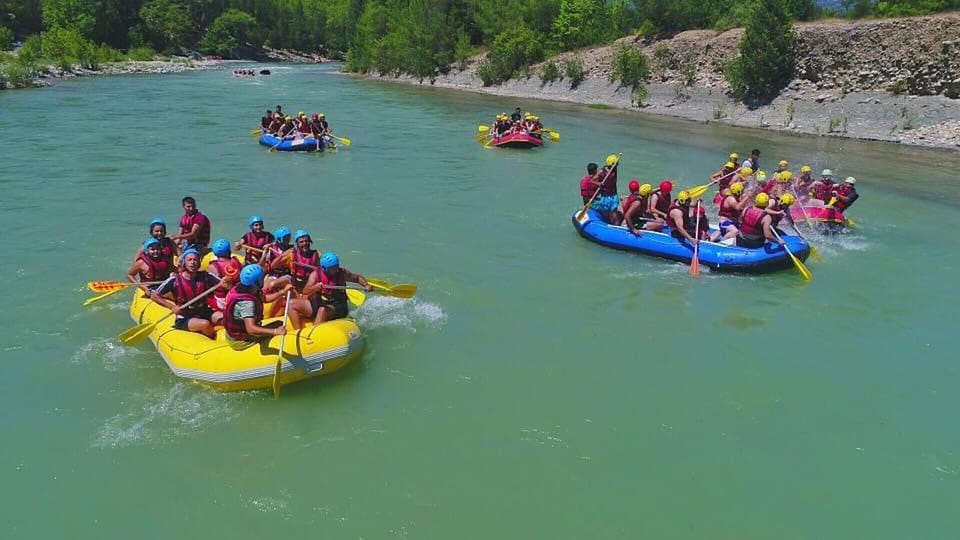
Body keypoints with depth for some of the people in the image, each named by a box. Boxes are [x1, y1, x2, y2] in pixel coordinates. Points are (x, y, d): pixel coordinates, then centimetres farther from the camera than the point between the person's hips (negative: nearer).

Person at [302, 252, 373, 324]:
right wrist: (315, 287, -36)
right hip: (319, 304, 3)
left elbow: (357, 278, 10)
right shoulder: (316, 274, -5)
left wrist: (366, 285, -10)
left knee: (323, 310, -32)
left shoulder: (342, 273, -4)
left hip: (338, 307, -3)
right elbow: (305, 291, -15)